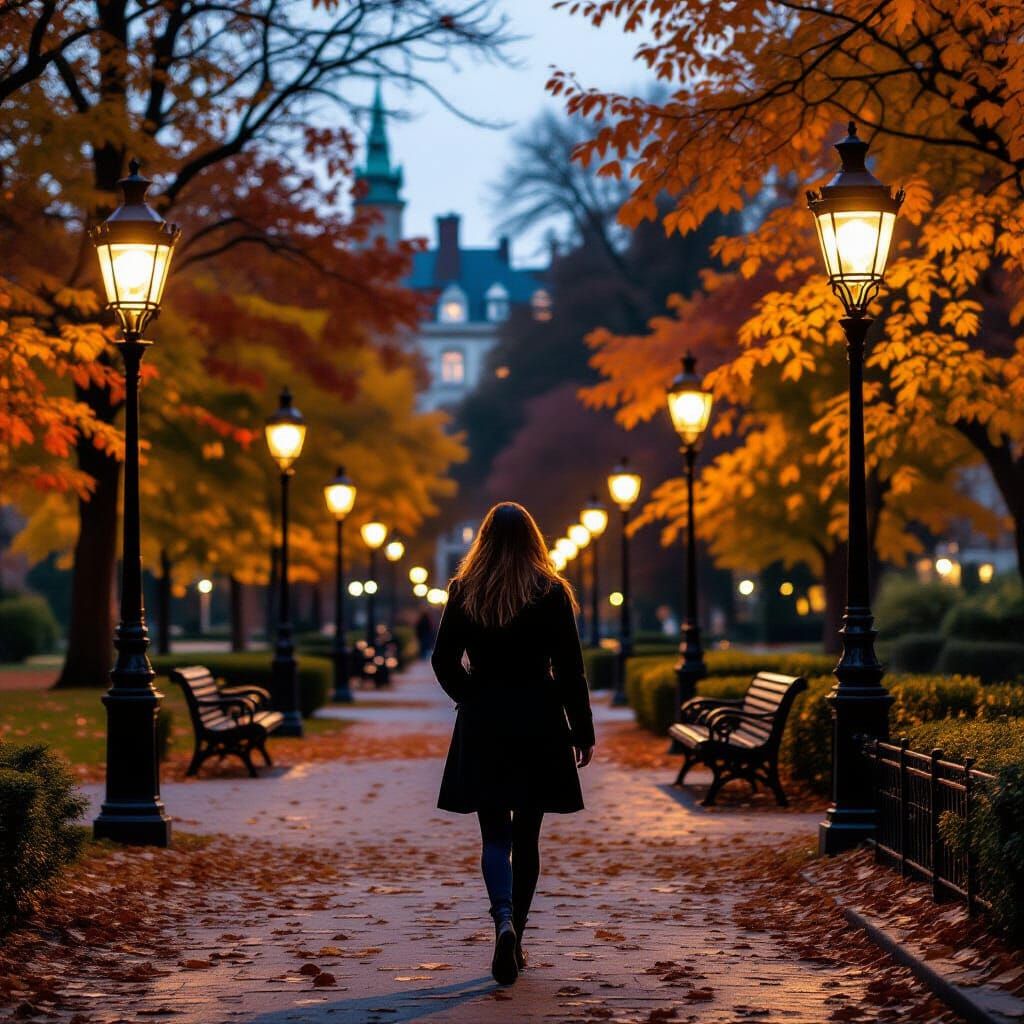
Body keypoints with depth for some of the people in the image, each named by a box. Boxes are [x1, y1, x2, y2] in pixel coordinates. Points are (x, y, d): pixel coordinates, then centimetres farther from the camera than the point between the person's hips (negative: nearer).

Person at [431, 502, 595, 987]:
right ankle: (514, 938, 17)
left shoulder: (463, 592, -1)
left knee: (494, 834, 2)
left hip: (482, 728, 0)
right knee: (526, 835, 11)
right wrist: (583, 732, 2)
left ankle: (505, 924, -23)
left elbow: (443, 661, 2)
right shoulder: (551, 593, -4)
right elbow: (570, 669, -5)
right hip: (538, 727, 0)